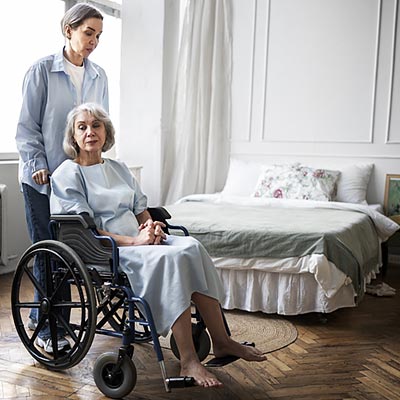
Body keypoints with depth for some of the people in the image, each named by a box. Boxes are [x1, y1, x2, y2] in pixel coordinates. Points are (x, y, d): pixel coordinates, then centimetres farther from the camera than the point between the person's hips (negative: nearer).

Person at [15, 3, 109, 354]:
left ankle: (40, 315, 25)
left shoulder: (99, 77, 9)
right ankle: (48, 328, 11)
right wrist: (37, 165, -13)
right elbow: (27, 127, -4)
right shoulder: (42, 71, -4)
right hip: (43, 177, -4)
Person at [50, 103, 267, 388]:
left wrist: (153, 226, -6)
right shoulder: (67, 175, -1)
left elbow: (142, 211, 19)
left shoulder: (118, 168, 20)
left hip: (139, 240, 6)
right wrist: (133, 241, -20)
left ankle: (221, 341, -21)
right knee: (171, 257, -33)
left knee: (192, 246, -23)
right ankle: (188, 362, -31)